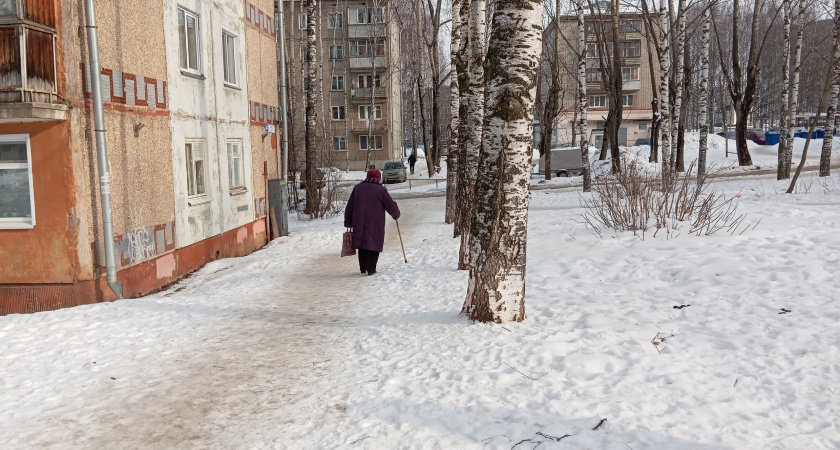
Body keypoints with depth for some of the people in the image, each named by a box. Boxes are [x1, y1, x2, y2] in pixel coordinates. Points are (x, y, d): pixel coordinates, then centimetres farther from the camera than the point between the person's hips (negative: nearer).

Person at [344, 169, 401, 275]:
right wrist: (396, 214, 19)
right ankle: (371, 269, -3)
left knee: (362, 243, 16)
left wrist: (348, 222, 16)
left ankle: (363, 268, 21)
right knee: (374, 244, 3)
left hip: (359, 223, 4)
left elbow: (349, 207, 9)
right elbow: (391, 205, -1)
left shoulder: (357, 188, 8)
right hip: (375, 224, -4)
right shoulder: (381, 190, -4)